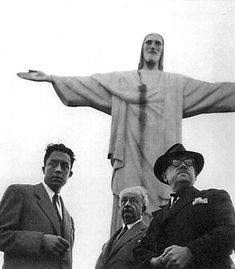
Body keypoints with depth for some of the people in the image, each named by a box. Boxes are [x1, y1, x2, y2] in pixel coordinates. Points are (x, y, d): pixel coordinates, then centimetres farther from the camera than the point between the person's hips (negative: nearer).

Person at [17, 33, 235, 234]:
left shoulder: (177, 84, 20)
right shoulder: (119, 80, 19)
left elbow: (216, 92, 16)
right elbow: (84, 84, 13)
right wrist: (51, 78, 4)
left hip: (159, 157, 0)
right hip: (128, 154, 0)